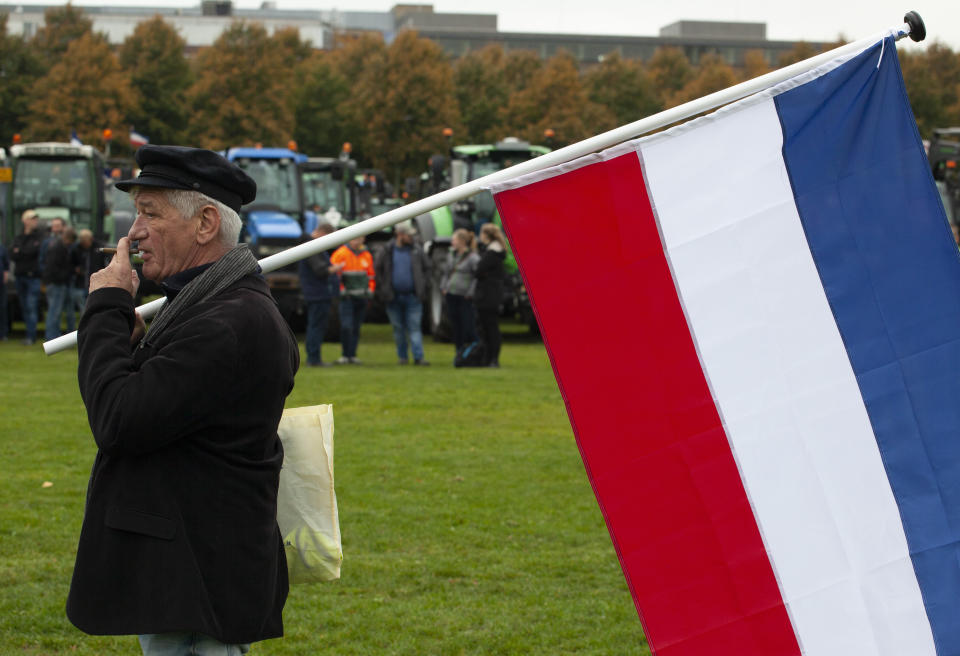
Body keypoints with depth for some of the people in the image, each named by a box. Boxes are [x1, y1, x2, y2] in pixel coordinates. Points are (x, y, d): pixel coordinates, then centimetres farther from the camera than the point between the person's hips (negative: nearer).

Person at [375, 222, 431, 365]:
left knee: (414, 327, -6)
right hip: (394, 297, 1)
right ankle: (402, 356, 18)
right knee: (398, 328, 8)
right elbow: (377, 268, 9)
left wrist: (422, 285, 1)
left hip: (413, 297, -1)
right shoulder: (388, 251, 1)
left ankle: (418, 357, -11)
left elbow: (427, 267, 11)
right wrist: (383, 287, 1)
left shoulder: (417, 250, 3)